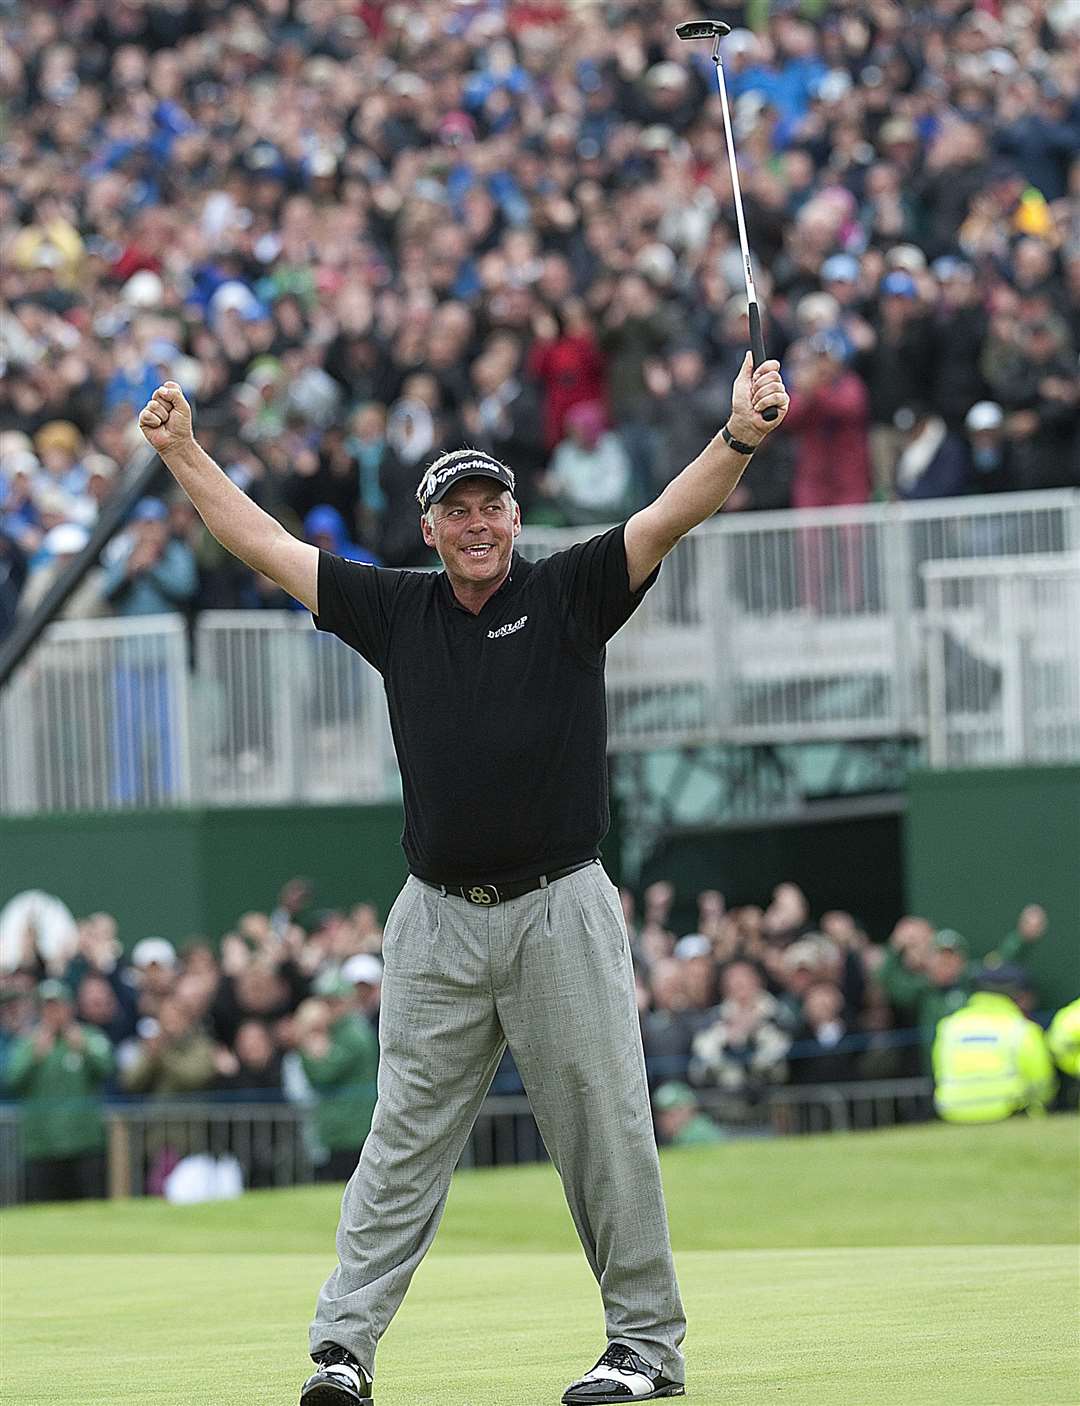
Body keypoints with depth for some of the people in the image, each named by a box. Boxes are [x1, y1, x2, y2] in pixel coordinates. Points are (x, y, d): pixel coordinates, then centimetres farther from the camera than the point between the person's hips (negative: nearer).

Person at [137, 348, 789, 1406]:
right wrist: (182, 452, 12)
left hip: (561, 913, -3)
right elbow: (264, 545, 14)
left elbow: (667, 521, -12)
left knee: (605, 1137, 1)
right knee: (404, 1143, 3)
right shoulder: (398, 611, 10)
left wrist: (739, 438, -28)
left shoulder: (569, 595, 2)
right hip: (438, 923, 3)